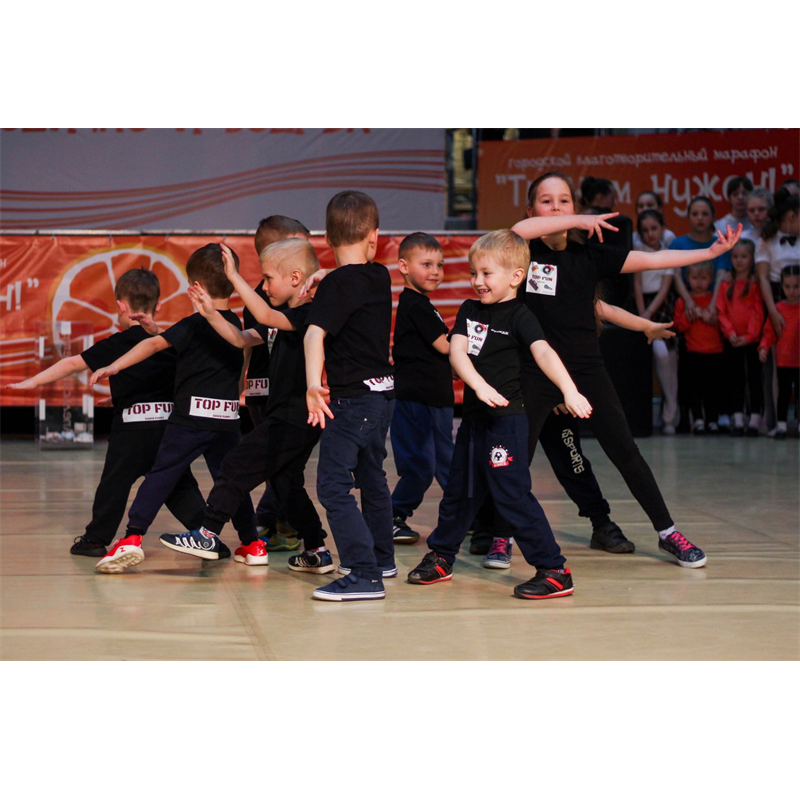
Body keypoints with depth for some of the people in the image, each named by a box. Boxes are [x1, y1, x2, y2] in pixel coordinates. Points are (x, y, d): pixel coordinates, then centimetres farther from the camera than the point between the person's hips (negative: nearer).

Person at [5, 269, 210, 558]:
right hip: (169, 423, 3)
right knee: (180, 485, 9)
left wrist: (35, 381, 10)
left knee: (114, 483, 8)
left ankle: (96, 539, 16)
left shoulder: (116, 346, -1)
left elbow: (73, 363, 4)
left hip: (132, 426, -3)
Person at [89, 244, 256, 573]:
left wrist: (113, 367, -21)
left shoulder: (193, 325, -8)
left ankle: (133, 537, -12)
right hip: (227, 419, 5)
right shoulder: (235, 324, 12)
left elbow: (154, 344, -18)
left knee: (161, 475, -4)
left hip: (190, 417, -5)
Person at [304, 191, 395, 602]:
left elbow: (315, 333, -28)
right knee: (371, 475, 24)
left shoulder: (337, 283, -14)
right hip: (382, 391, 8)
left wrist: (313, 384, -35)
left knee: (333, 485, -11)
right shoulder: (381, 277, 7)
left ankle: (364, 575, -18)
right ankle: (382, 558, 38)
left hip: (352, 397, -8)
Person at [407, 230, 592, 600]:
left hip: (505, 418, -7)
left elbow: (544, 353, -26)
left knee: (512, 493, -10)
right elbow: (456, 350, -6)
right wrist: (480, 386, -24)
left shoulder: (519, 317, -10)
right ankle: (440, 558, 35)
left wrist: (569, 391, -43)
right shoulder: (470, 310, 8)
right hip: (474, 416, 7)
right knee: (459, 490, 19)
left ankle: (555, 572, -7)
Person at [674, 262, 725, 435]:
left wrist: (712, 319, -13)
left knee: (713, 388, 2)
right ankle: (698, 420, 2)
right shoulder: (683, 301, 8)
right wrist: (689, 316, -14)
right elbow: (678, 326, 2)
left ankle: (713, 420, 10)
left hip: (715, 352, 0)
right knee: (694, 388, -3)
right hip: (692, 353, 0)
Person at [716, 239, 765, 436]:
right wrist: (730, 332, -11)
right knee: (735, 379, 1)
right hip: (732, 341, 3)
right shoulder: (726, 285, 9)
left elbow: (758, 312, -6)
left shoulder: (756, 283, -1)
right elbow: (721, 311, 4)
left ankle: (755, 420, 2)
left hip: (752, 340, -3)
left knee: (754, 378, 1)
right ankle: (738, 421, 2)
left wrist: (749, 335, -14)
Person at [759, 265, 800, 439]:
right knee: (783, 393, 5)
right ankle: (781, 425, 10)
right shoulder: (778, 308, 3)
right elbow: (769, 332, 5)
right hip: (783, 359, 1)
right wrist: (764, 347, -10)